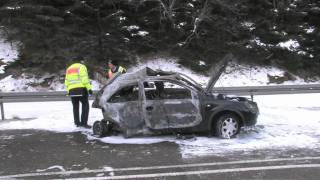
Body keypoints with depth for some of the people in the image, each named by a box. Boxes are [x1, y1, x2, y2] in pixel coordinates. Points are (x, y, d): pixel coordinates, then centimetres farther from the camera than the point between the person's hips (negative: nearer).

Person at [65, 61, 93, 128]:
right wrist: (89, 88, -11)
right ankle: (84, 123, -7)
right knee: (85, 105, 0)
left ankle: (77, 122, 18)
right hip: (81, 89, -6)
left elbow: (66, 82, 19)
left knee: (75, 106, 15)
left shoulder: (69, 68, 23)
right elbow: (84, 79, -11)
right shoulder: (81, 67, 2)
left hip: (71, 90, 6)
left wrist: (68, 91, 22)